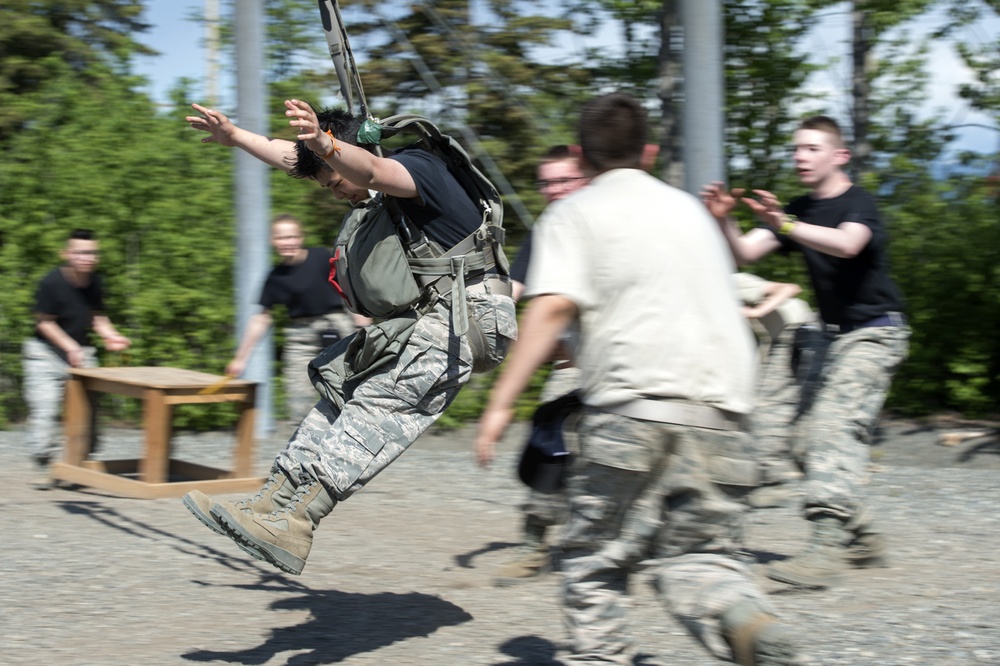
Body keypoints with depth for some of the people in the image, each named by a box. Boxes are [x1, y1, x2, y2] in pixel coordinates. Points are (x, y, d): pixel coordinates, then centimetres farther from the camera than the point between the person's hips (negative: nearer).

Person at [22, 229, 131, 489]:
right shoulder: (52, 282, -19)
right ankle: (42, 466, 0)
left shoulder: (95, 283, -3)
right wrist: (70, 347, -20)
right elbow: (44, 322, -13)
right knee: (44, 409, -10)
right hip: (46, 352, -5)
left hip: (81, 351, 5)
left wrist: (110, 336, -9)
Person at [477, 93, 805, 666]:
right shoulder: (688, 207, 25)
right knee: (698, 556, 8)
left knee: (597, 560, 7)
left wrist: (502, 401, -10)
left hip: (633, 406, -5)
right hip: (719, 408, 5)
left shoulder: (575, 212, 8)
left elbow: (554, 305, -8)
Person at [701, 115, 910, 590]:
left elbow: (846, 244, -34)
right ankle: (862, 539, 20)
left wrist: (784, 225, -48)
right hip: (835, 337, 8)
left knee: (835, 427, -23)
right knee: (812, 440, 8)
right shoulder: (799, 210, 10)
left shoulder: (858, 203, -11)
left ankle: (828, 547, -31)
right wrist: (724, 220, -19)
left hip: (874, 332, -8)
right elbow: (744, 254, 1)